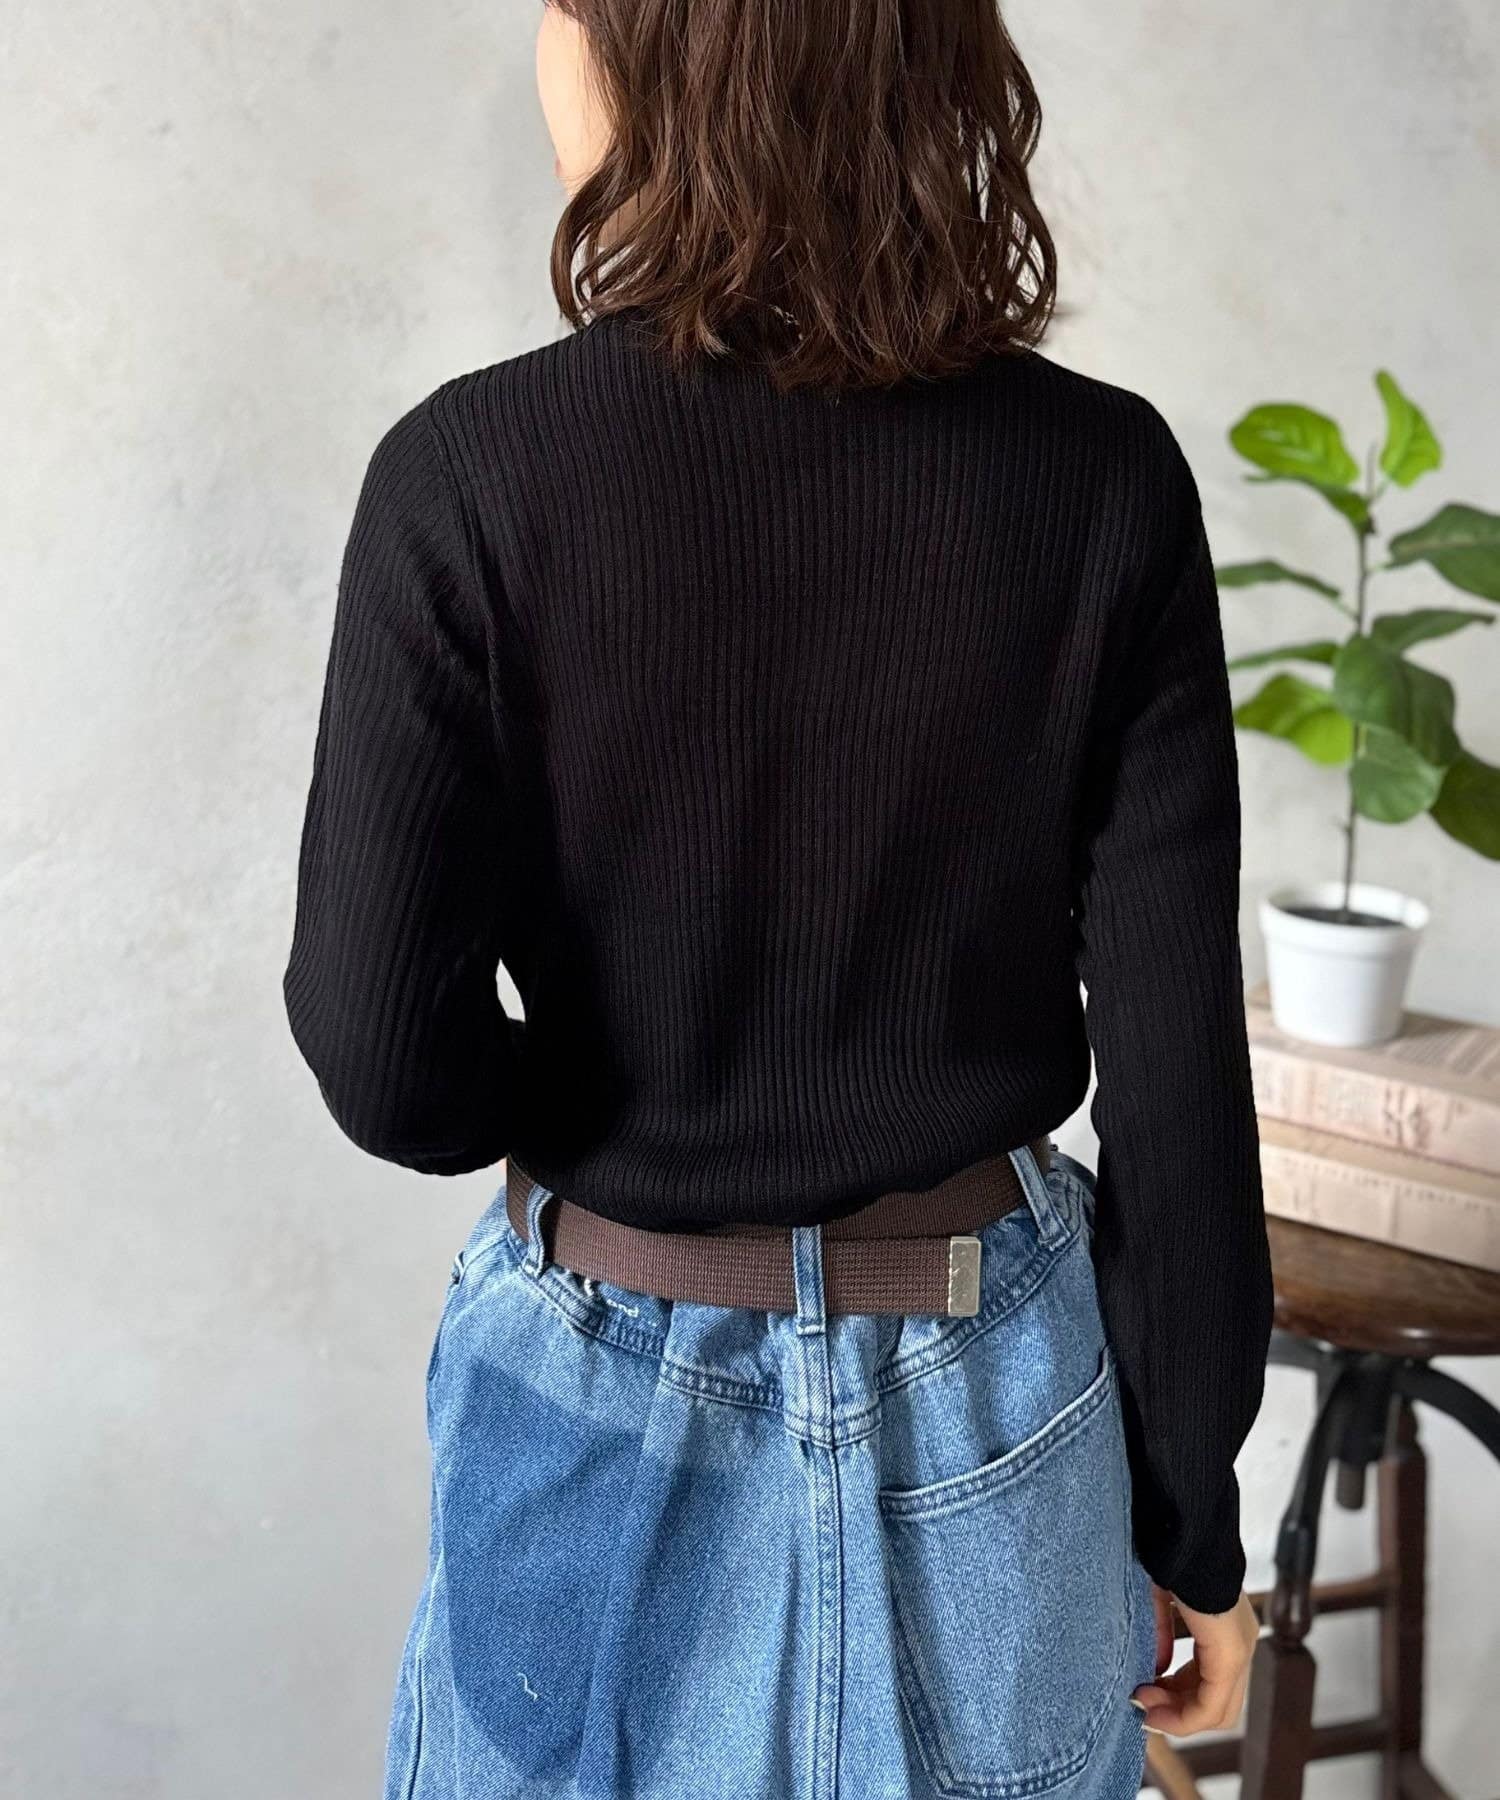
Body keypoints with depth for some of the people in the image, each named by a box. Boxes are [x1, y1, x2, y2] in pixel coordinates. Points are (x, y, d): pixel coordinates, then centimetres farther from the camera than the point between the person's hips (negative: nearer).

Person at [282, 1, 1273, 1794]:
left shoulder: (474, 471, -17)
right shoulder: (1105, 480, -12)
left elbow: (384, 1055, -17)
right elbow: (1176, 1059, -9)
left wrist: (555, 1117, 7)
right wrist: (1192, 1514, 2)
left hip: (610, 1396, -1)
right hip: (985, 1402, 2)